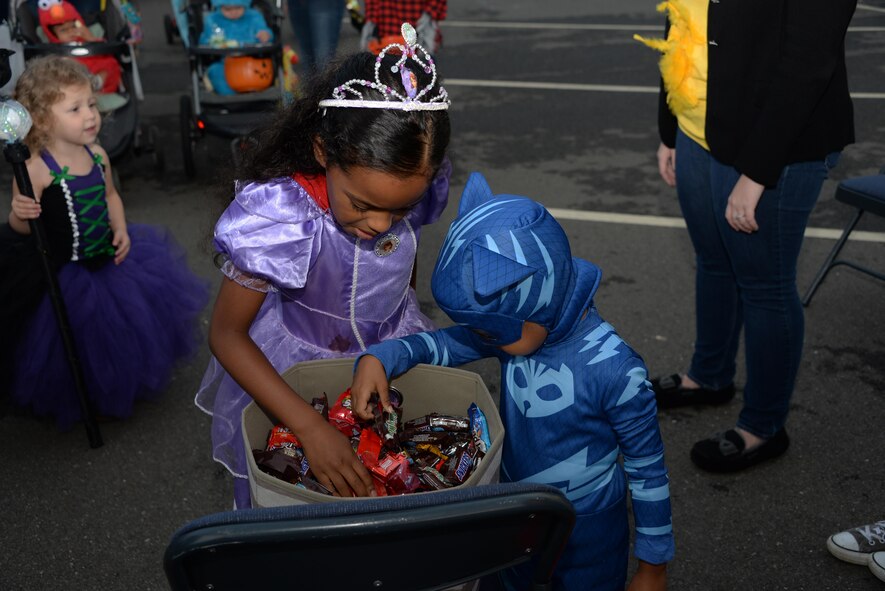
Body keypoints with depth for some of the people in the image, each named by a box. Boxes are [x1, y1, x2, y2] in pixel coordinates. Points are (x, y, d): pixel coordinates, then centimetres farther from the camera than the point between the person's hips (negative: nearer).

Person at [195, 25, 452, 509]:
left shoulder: (417, 183, -21)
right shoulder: (273, 215, -34)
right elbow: (226, 334, -25)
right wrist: (310, 427, -34)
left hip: (390, 346, 4)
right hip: (288, 365, -3)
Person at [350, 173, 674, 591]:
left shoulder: (614, 372, -31)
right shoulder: (519, 328, -16)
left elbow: (647, 470, -19)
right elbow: (446, 344, -3)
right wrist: (379, 358, -22)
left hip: (587, 533, -5)